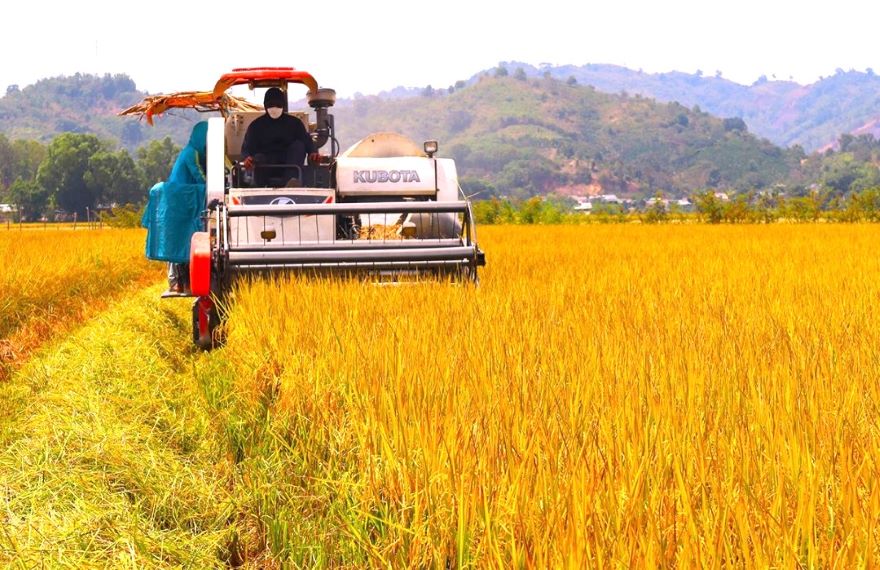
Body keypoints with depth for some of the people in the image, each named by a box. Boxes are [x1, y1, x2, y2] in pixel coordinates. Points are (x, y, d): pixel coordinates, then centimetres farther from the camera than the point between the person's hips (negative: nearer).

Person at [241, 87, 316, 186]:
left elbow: (307, 141, 2)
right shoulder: (257, 125, 8)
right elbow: (246, 147, 1)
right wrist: (247, 157, -25)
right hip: (266, 164, -1)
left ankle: (289, 182, -46)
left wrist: (313, 153, -22)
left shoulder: (294, 122, 9)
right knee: (259, 158, -32)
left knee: (298, 145, -26)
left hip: (289, 164, 1)